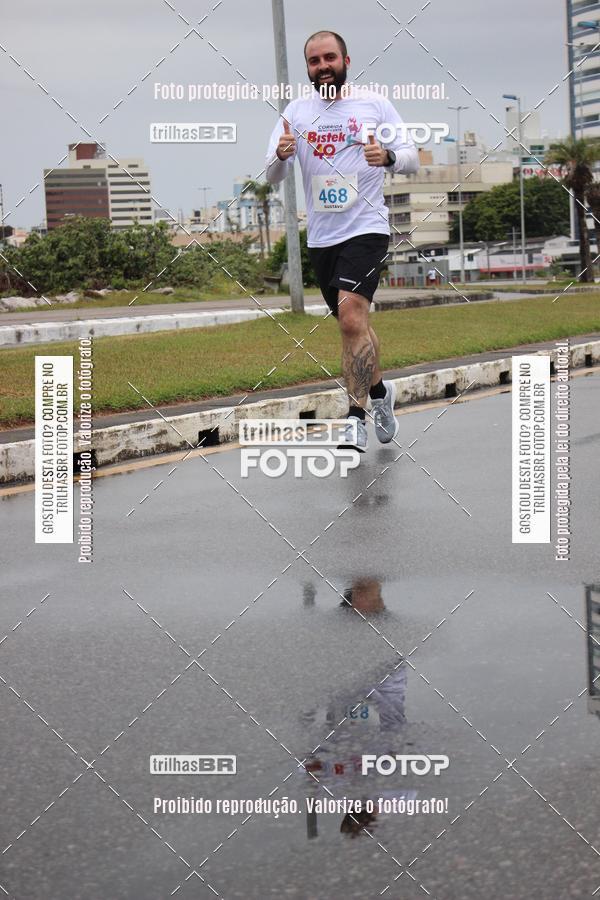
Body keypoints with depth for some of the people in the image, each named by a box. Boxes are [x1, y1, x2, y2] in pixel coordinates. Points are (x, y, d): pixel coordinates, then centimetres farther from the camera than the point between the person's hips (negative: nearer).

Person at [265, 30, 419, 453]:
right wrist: (281, 156, -21)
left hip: (366, 227, -4)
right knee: (353, 324, 14)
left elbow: (412, 157, -3)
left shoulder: (373, 104, -1)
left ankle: (357, 418, -20)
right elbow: (273, 177, 2)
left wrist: (388, 156, -26)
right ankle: (379, 390, 38)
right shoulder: (297, 112, 7)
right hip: (321, 236, 5)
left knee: (351, 316, -21)